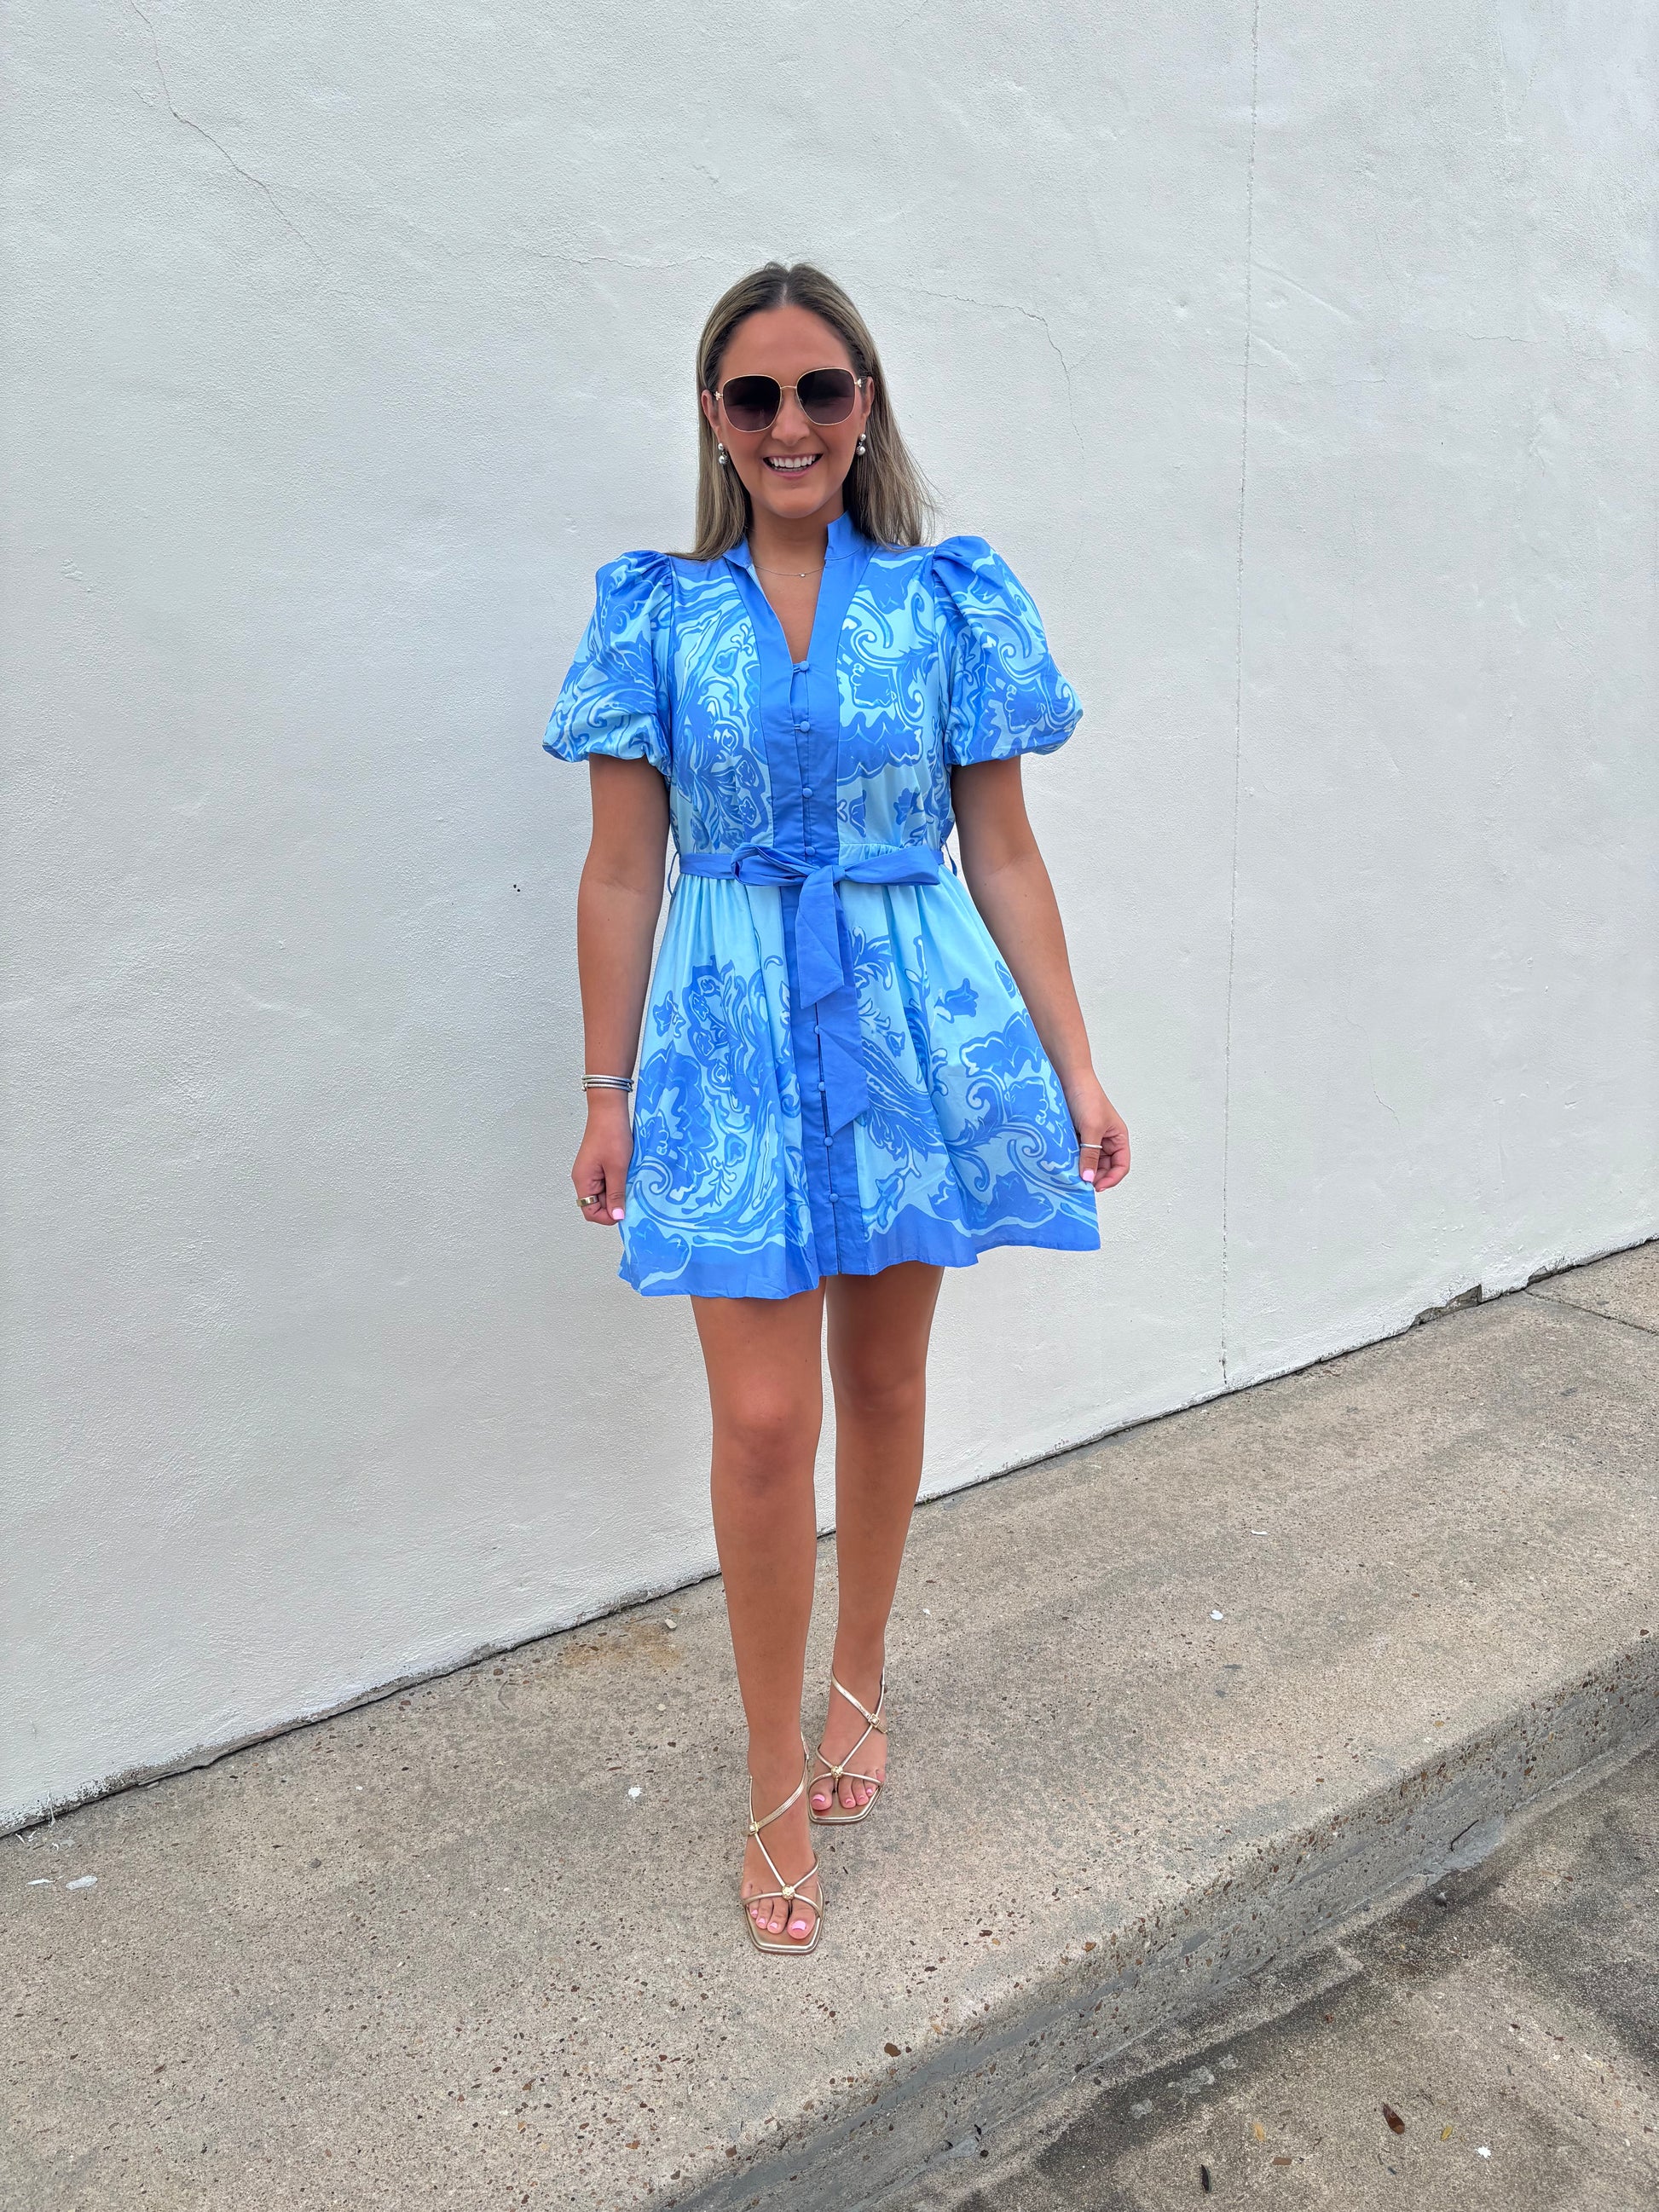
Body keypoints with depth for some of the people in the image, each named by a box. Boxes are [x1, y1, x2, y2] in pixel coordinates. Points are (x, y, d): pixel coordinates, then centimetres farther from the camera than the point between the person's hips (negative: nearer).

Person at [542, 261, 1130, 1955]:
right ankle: (780, 1793, 19)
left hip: (914, 1021, 1)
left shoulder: (951, 600, 2)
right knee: (763, 1425, -1)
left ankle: (860, 1678, 39)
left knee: (883, 1383, 13)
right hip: (732, 1034, -1)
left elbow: (1003, 855, 3)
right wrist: (608, 1094, 1)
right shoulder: (656, 611, 2)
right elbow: (621, 874, 2)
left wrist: (1075, 1068, 2)